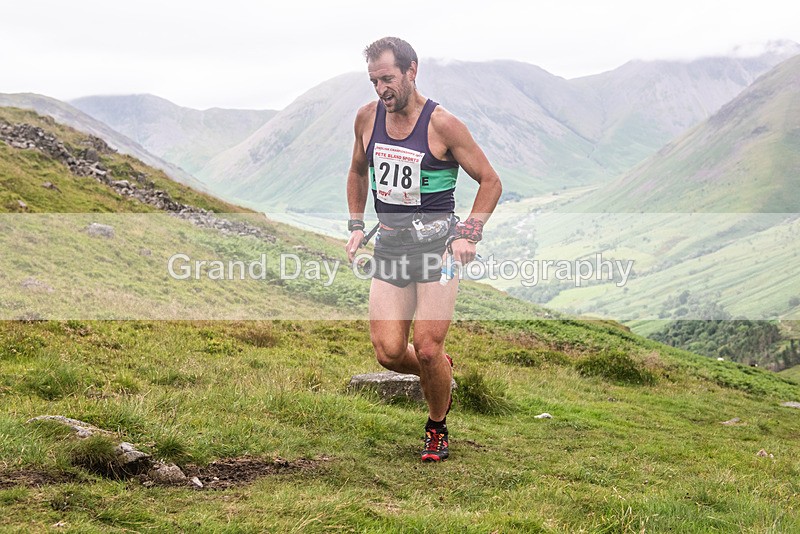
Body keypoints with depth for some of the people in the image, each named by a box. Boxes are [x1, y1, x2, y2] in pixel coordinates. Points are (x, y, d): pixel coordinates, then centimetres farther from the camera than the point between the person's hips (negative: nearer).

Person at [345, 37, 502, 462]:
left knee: (427, 350, -9)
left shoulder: (442, 124, -10)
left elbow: (490, 182, -2)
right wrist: (356, 226, 14)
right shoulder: (367, 117, 5)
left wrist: (469, 236, -11)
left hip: (436, 243, -4)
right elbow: (358, 172, 24)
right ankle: (442, 372, 29)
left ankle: (438, 428, 18)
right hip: (388, 247, 5)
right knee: (388, 352, -5)